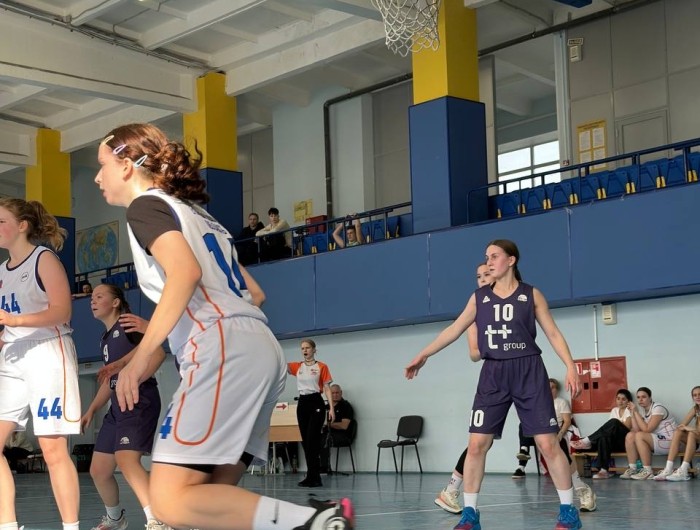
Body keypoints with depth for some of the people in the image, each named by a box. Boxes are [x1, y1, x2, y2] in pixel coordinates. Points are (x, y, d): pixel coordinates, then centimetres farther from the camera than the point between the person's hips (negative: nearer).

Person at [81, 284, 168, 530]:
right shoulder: (105, 339, 20)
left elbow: (158, 353, -17)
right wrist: (92, 410, 23)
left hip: (140, 402, -9)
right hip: (117, 406, 9)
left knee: (126, 459, -29)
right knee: (98, 470, 11)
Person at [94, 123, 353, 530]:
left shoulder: (146, 205, 4)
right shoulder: (196, 213, 30)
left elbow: (185, 272, -16)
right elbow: (254, 293, 29)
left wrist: (141, 357, -16)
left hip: (224, 351, -9)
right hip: (262, 349, 10)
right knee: (213, 496, 7)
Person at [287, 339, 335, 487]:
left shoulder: (322, 367, 0)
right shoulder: (297, 367, 11)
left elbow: (327, 388, -2)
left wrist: (331, 408, -11)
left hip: (316, 403, -5)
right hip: (302, 404, 5)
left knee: (312, 441, -11)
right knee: (305, 441, 5)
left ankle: (312, 477, -9)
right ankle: (314, 477, 11)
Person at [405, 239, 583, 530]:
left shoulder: (531, 295, 3)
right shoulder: (479, 297, 10)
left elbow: (553, 333, 3)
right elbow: (454, 329, 12)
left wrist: (570, 367, -9)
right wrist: (424, 354, 6)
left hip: (528, 371, -2)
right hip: (493, 373, 3)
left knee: (548, 443, -5)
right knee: (477, 444, -4)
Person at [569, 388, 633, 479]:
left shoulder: (629, 410, 5)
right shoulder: (614, 410, 19)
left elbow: (627, 427, -10)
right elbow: (610, 427, 8)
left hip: (625, 440, -5)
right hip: (615, 442, 5)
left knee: (614, 423, -33)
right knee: (603, 437, -32)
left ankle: (588, 441, -30)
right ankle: (603, 470, -41)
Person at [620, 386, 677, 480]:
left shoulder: (658, 408, -12)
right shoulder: (644, 412, 12)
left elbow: (646, 429, -21)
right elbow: (637, 430, -1)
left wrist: (636, 412, -17)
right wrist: (632, 413, -3)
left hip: (669, 442, -8)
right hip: (655, 440, 8)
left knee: (640, 436, -27)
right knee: (630, 435, -8)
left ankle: (648, 471, -24)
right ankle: (632, 469, -12)